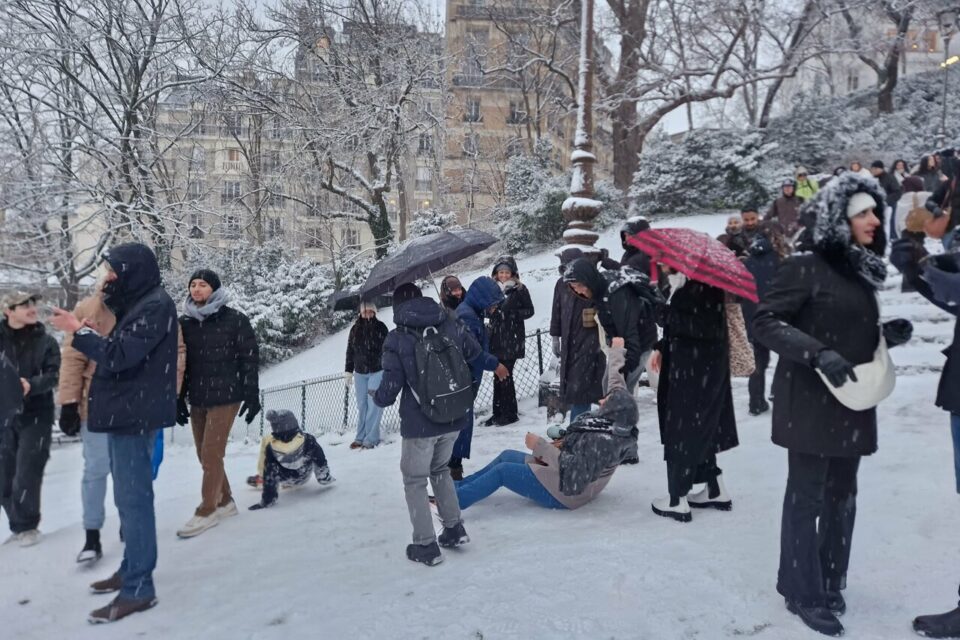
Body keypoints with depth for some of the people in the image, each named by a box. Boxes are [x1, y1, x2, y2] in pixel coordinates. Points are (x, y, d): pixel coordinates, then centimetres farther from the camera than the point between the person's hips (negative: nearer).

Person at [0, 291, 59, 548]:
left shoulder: (46, 341, 1)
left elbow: (53, 375, -7)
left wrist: (31, 385, -25)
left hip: (35, 417, -2)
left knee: (27, 476, -6)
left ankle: (26, 526, 13)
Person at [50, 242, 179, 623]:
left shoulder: (155, 306, -14)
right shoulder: (139, 305, 17)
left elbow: (119, 355, -20)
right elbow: (119, 351, 18)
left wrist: (78, 330, -12)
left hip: (135, 416, -10)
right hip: (125, 413, 10)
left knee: (132, 499, -7)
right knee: (129, 497, 16)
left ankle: (139, 588, -1)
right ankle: (131, 570, 27)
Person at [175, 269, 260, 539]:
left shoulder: (235, 320, -7)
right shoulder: (184, 322, 6)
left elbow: (249, 359, -6)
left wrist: (252, 395, -8)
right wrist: (178, 399, 8)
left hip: (226, 396, -5)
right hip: (197, 398, 6)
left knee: (211, 453, -6)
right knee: (204, 454, 11)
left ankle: (207, 510, 7)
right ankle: (225, 502, 27)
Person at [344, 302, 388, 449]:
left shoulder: (381, 327, -5)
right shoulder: (355, 329, 4)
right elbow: (350, 351, 9)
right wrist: (348, 371, 9)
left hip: (377, 371, -4)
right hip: (360, 372, 4)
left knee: (374, 404, -4)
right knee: (361, 405, 10)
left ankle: (371, 438, 3)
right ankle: (360, 437, 17)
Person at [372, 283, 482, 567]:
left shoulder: (397, 339, -14)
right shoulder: (451, 325, -2)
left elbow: (391, 387, -13)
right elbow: (475, 352, 13)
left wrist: (377, 397, 9)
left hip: (420, 423, -5)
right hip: (455, 417, 5)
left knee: (415, 480, 12)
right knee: (440, 469, 27)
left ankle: (426, 545, 13)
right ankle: (454, 528, 27)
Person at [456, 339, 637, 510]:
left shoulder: (603, 441, -32)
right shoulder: (618, 423, -6)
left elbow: (572, 471, -36)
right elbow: (618, 388, 10)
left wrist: (540, 446, -31)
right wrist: (616, 351, 21)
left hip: (564, 490, -10)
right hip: (566, 475, 10)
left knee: (501, 471, -9)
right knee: (507, 456, 13)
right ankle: (457, 486, 21)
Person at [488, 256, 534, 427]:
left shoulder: (520, 289, -2)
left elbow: (529, 310, -1)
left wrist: (513, 313, -17)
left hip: (512, 339, -5)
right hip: (496, 339, 5)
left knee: (505, 375, -6)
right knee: (498, 376, 8)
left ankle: (510, 413, 6)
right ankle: (498, 412, 17)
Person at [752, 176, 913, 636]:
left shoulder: (861, 271, 12)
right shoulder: (806, 268, -12)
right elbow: (765, 322, -17)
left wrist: (887, 335, 1)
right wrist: (818, 354, -27)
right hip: (810, 402, -8)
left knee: (841, 495, 14)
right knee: (807, 495, 1)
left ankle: (829, 582, 30)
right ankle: (803, 592, 15)